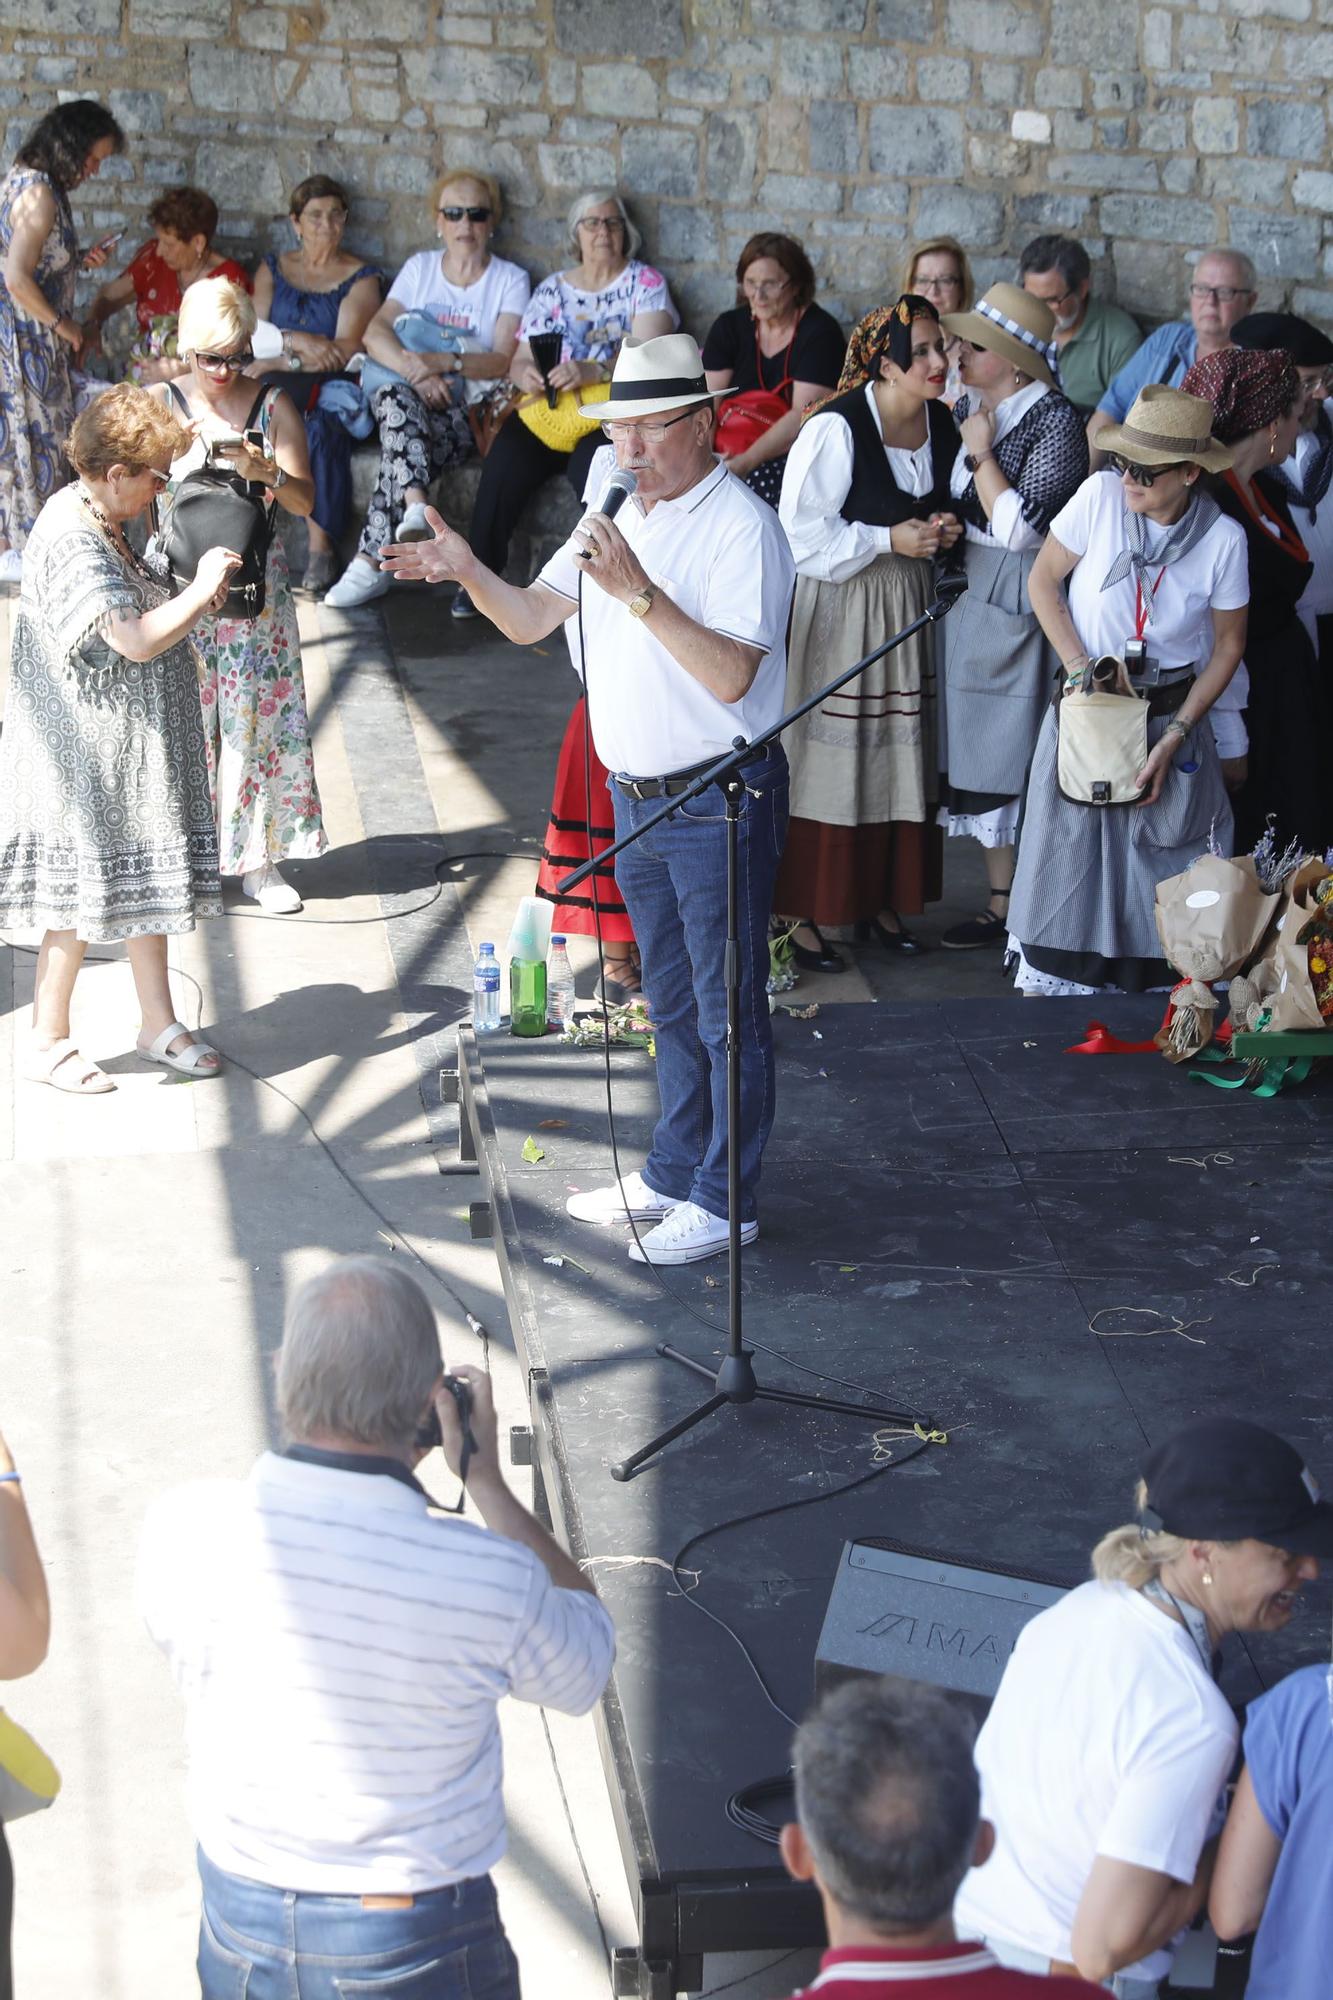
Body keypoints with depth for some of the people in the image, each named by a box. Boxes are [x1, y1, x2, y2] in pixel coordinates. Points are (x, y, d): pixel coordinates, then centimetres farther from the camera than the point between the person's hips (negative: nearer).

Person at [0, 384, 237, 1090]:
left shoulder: (96, 520, 7)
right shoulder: (72, 545, -25)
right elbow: (136, 639, -31)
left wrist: (192, 592, 5)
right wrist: (201, 591, -21)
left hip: (132, 747, 10)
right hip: (89, 753, -10)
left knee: (145, 880, 17)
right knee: (81, 898, 2)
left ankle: (158, 1023, 29)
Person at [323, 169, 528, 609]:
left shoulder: (510, 280, 8)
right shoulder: (420, 267, 17)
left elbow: (503, 360, -5)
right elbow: (376, 333, 2)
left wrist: (445, 362, -23)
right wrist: (414, 369, -19)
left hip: (468, 410, -3)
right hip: (412, 396, 3)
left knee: (400, 440, -33)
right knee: (394, 397, -35)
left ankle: (370, 562, -39)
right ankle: (416, 508, -50)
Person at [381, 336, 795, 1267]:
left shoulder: (742, 527, -16)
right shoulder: (616, 515, 10)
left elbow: (731, 675, -27)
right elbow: (531, 619, 9)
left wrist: (640, 592, -33)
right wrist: (467, 571, -9)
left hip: (719, 803, -8)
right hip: (637, 797, 8)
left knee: (728, 1007, 2)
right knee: (672, 1003, 20)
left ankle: (726, 1199, 13)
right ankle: (676, 1172, 33)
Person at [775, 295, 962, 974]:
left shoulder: (941, 421, 3)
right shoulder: (835, 428, -19)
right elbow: (803, 534, -17)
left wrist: (946, 527, -2)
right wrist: (890, 540, -20)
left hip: (910, 607, 7)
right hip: (839, 607, -7)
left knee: (902, 757, 12)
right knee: (829, 758, -1)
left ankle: (881, 899, 26)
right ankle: (800, 911, 10)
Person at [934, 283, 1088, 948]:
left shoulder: (1055, 420, -14)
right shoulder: (967, 408, 10)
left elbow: (1018, 526, -21)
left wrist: (981, 452, -15)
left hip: (1020, 604, -8)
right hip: (964, 591, 8)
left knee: (1016, 751, -3)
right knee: (976, 750, 11)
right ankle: (1001, 899, 22)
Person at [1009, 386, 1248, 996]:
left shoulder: (1223, 538, -11)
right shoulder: (1101, 494, -12)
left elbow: (1228, 645, -1)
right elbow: (1042, 582, 0)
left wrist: (1174, 738, -9)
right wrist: (1079, 669, -11)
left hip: (1174, 717, 0)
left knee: (1165, 870, 1)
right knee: (1066, 858, 2)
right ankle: (1044, 990, 14)